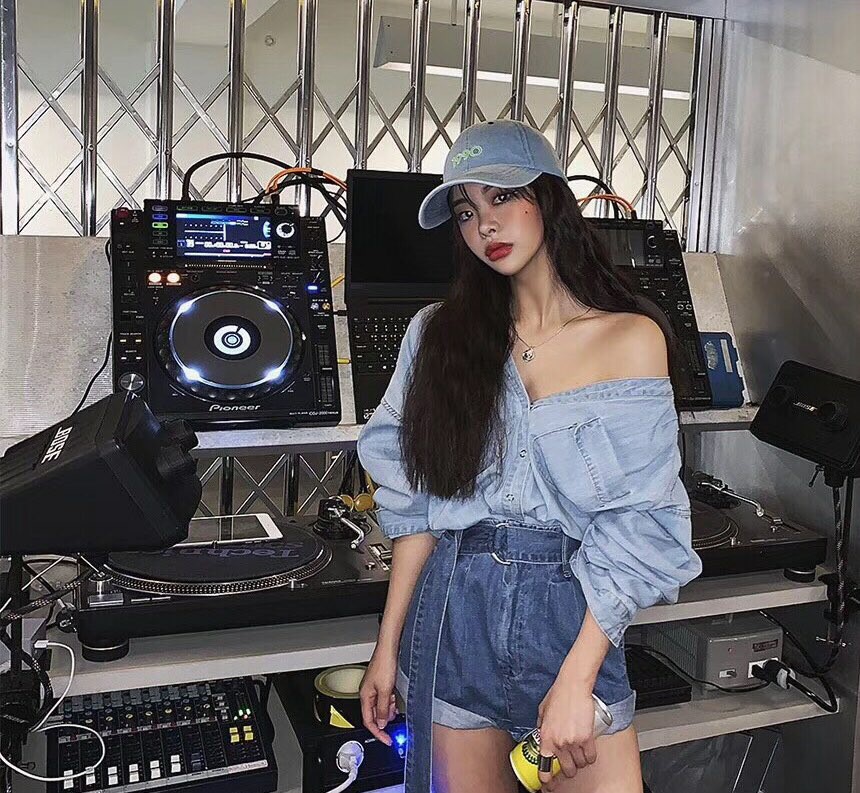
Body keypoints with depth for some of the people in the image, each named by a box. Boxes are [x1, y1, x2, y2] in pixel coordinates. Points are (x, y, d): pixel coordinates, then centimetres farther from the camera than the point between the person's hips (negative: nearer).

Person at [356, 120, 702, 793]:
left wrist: (574, 681, -15)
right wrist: (389, 645, 4)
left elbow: (635, 527, -9)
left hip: (573, 614, -2)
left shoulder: (630, 337, -5)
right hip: (454, 611, 2)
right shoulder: (441, 333, 4)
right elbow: (416, 502, 6)